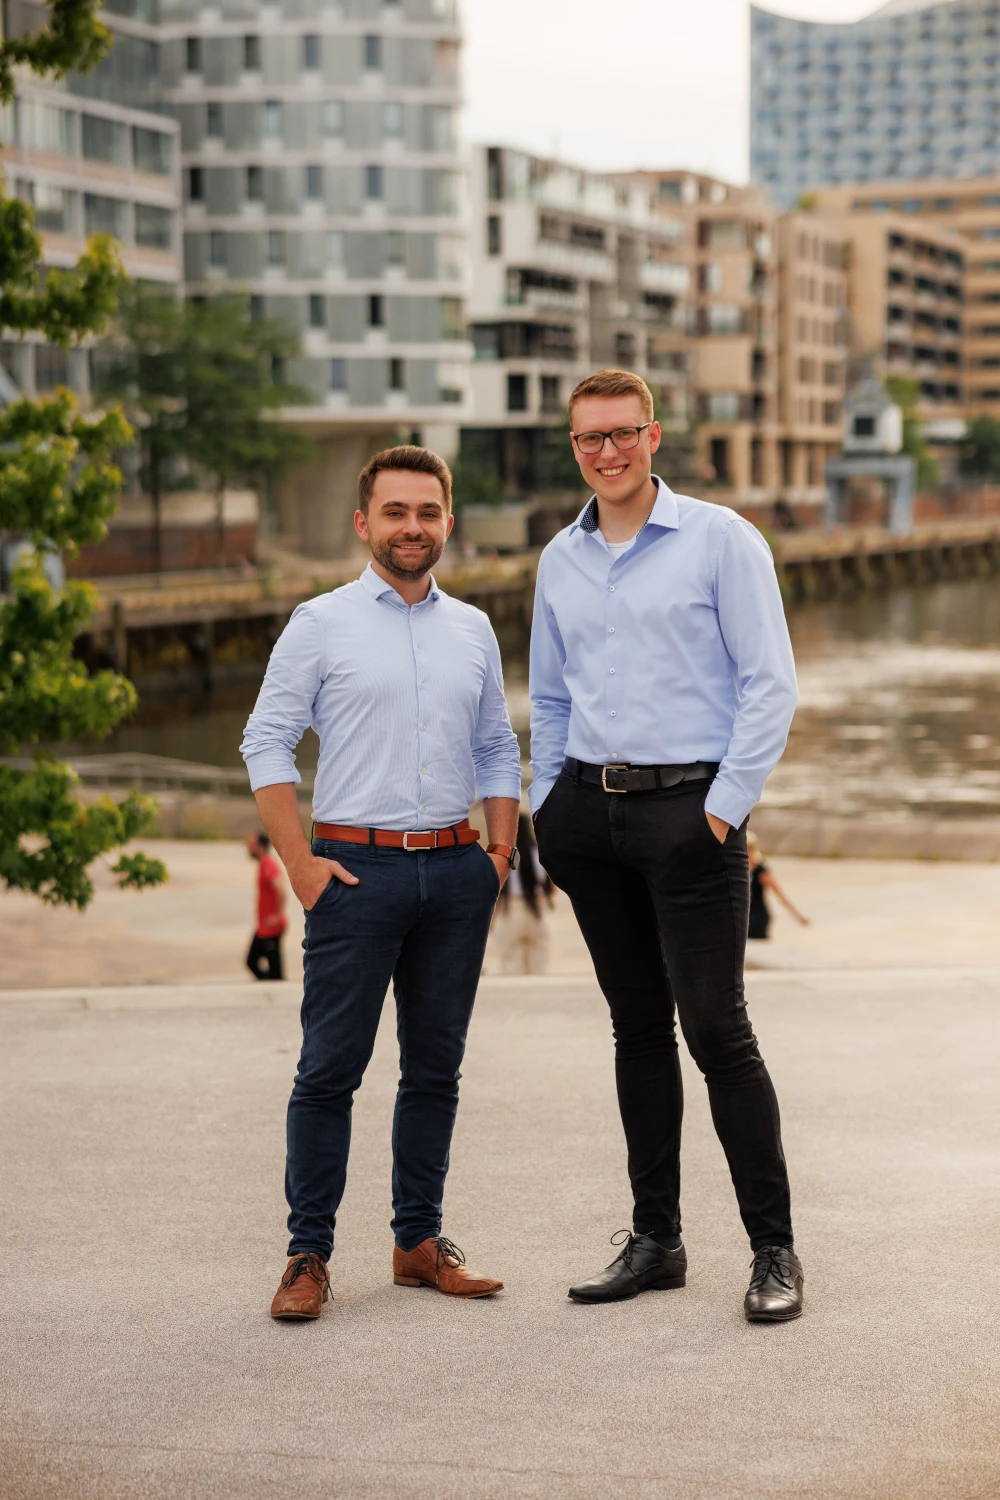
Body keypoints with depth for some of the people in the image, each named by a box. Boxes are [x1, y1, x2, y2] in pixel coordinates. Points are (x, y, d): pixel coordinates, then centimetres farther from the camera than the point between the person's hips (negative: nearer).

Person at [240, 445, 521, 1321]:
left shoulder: (473, 630, 13)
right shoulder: (321, 625, 0)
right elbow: (267, 743, -1)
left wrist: (501, 853, 8)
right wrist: (301, 866, -7)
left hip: (456, 870, 4)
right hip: (359, 868, -4)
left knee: (436, 1065, 9)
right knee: (331, 1068, -3)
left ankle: (420, 1239, 18)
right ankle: (310, 1254, 3)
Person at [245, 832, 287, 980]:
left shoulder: (269, 865, -18)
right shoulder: (264, 864, 13)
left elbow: (281, 890, -32)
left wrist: (278, 915, -27)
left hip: (271, 928, -11)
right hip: (263, 928, 11)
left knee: (274, 968, -5)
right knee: (252, 962, 13)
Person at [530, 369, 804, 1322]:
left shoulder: (719, 540, -3)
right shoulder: (560, 559, 14)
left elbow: (770, 683, -6)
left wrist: (726, 806, -11)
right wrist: (547, 807, 14)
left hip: (687, 806, -5)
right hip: (589, 811, 5)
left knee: (715, 1026, -7)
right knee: (637, 1025, 10)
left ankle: (774, 1249, 2)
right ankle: (655, 1237, 17)